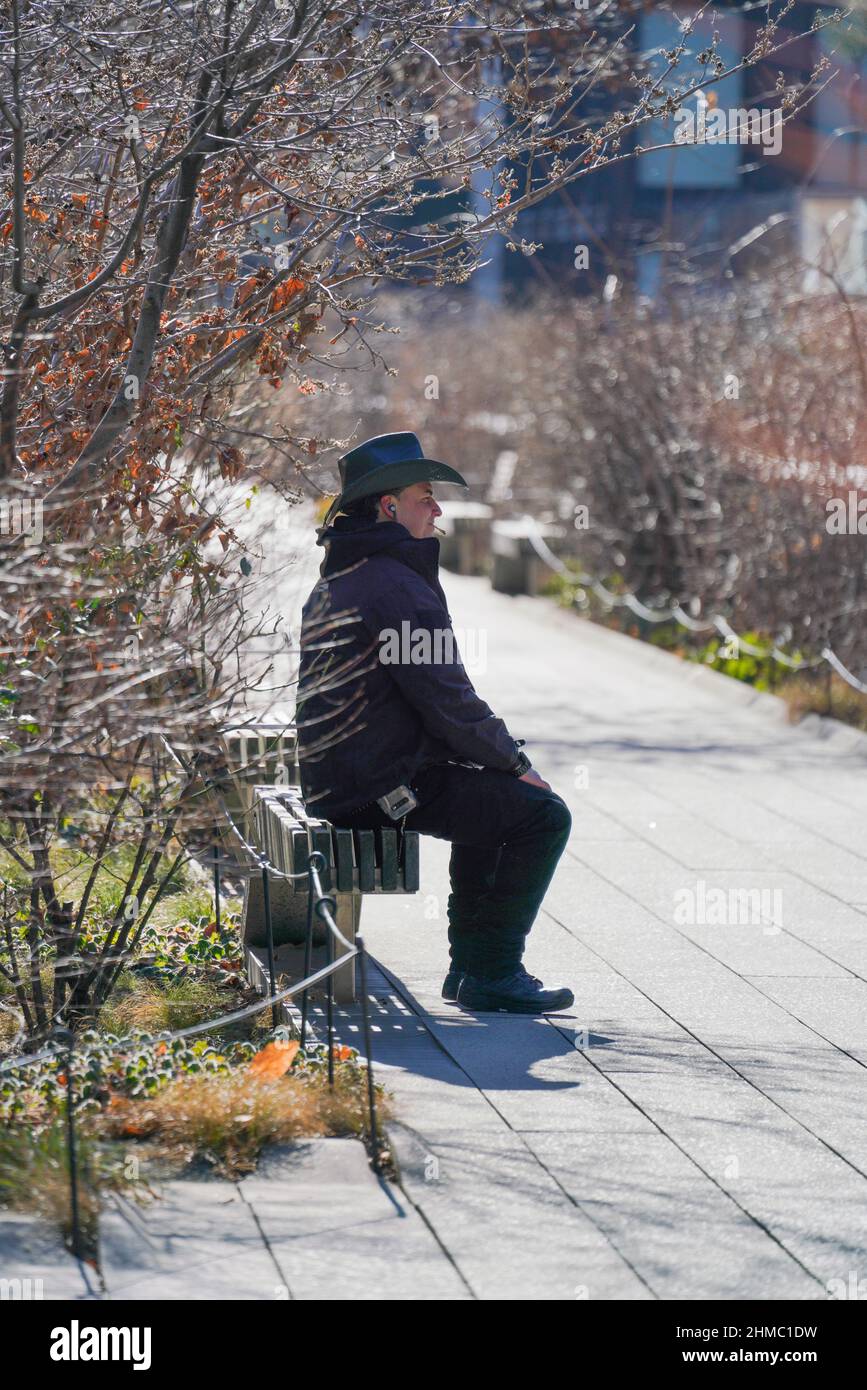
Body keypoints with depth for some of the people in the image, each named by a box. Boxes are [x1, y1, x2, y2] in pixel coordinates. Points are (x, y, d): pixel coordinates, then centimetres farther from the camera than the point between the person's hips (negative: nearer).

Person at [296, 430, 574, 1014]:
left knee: (493, 798, 30)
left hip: (332, 780, 11)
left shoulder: (334, 582, 17)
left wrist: (501, 756, 18)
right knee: (542, 813, -8)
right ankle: (492, 973, -4)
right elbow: (448, 703, -18)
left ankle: (470, 964, 28)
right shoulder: (398, 587, -16)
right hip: (384, 787, -11)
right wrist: (515, 762, -4)